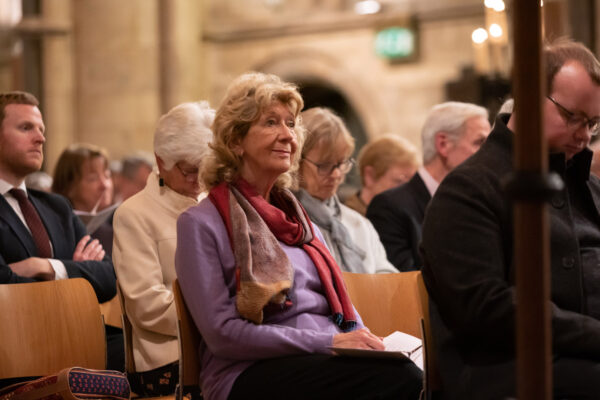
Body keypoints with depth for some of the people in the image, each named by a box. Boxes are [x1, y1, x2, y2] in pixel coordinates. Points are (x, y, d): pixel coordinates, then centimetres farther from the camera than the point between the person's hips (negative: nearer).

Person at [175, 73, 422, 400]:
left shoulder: (298, 218, 23)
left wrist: (362, 339, -2)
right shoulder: (200, 223, 2)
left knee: (409, 371, -30)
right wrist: (327, 343, -14)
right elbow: (221, 332, -8)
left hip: (326, 362, 6)